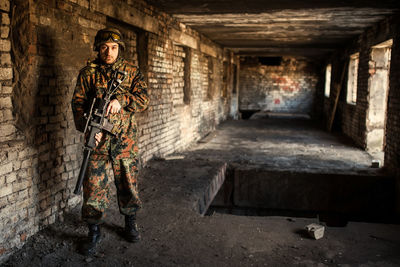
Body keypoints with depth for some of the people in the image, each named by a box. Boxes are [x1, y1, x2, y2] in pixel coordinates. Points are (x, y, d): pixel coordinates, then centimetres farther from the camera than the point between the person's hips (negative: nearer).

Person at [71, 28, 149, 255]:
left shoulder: (132, 71, 5)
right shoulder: (88, 73, 5)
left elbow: (144, 98, -5)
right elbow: (78, 103, 0)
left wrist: (120, 100, -23)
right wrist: (88, 127, -16)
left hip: (125, 139, 1)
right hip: (98, 138, 0)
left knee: (128, 183, 11)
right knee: (94, 185, 1)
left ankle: (130, 224, 30)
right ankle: (94, 232, 14)